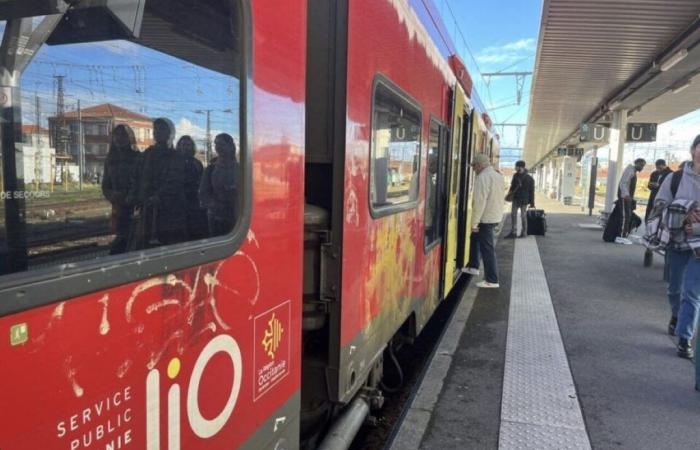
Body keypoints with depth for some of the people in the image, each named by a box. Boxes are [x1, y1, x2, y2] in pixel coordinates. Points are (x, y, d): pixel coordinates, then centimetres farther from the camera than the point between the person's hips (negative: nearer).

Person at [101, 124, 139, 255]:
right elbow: (105, 187, 14)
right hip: (119, 208, 4)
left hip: (135, 209, -4)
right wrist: (113, 195, -7)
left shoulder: (138, 157, -4)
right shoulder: (110, 159, 12)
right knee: (123, 238, 5)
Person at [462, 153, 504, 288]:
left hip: (486, 218, -10)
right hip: (496, 216, 10)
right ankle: (473, 266, 32)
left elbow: (480, 202, -22)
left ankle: (492, 280, 2)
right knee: (475, 238, 25)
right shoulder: (498, 176, 13)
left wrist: (474, 223, -18)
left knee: (487, 248, -3)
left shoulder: (483, 177, -17)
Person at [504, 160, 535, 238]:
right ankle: (513, 232, 11)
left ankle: (524, 233, 13)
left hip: (524, 200, -5)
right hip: (515, 199, 5)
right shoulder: (515, 176, 4)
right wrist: (509, 194, 4)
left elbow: (531, 191, -8)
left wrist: (532, 202, -10)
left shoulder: (529, 179, -10)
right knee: (513, 215, 5)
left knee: (523, 216, 2)